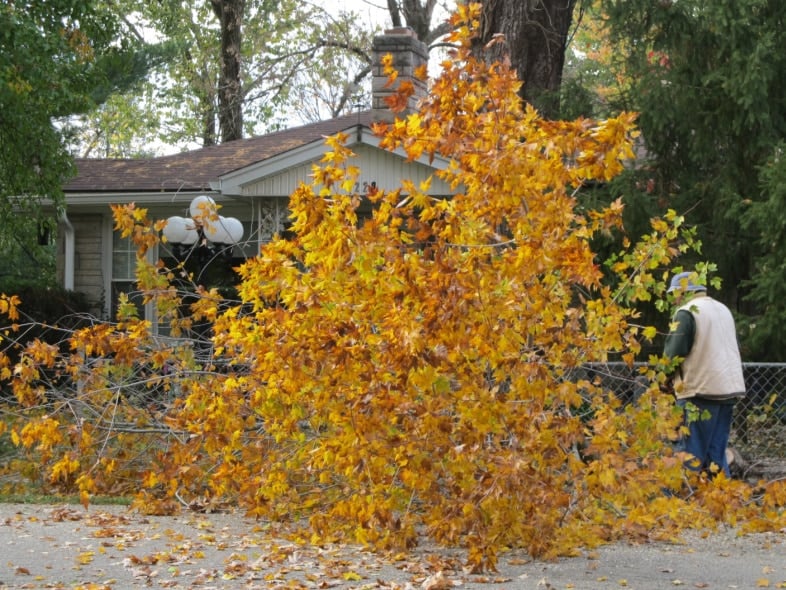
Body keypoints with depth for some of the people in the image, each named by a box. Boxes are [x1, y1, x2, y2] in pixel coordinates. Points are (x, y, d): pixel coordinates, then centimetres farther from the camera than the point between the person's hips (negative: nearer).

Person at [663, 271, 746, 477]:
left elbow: (674, 352, -13)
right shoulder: (723, 309, 17)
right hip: (730, 388, 8)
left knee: (694, 452, -6)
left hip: (701, 390, -8)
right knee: (717, 449, 10)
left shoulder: (686, 312, -9)